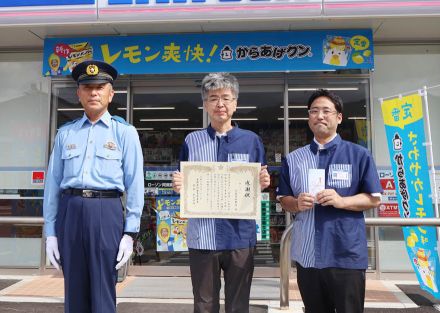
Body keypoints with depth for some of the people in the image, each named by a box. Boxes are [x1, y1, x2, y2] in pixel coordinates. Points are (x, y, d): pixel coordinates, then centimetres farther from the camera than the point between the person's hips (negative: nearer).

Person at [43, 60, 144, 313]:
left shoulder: (125, 132, 3)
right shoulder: (65, 133, 11)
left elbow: (135, 184, -1)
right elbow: (53, 183, 10)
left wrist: (130, 232, -5)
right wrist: (51, 232, 7)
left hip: (105, 212, -3)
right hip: (70, 211, 3)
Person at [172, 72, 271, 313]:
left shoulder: (251, 140, 5)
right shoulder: (192, 140, 6)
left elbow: (259, 186, 8)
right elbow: (183, 186, 10)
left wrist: (263, 183, -13)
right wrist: (179, 186, -12)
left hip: (240, 236, 0)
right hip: (202, 236, 1)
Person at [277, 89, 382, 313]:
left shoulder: (359, 155, 0)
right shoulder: (293, 159, 8)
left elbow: (374, 199, -1)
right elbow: (284, 200, 12)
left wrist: (341, 201, -17)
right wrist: (296, 203, -10)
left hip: (347, 256, -3)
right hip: (306, 255, 3)